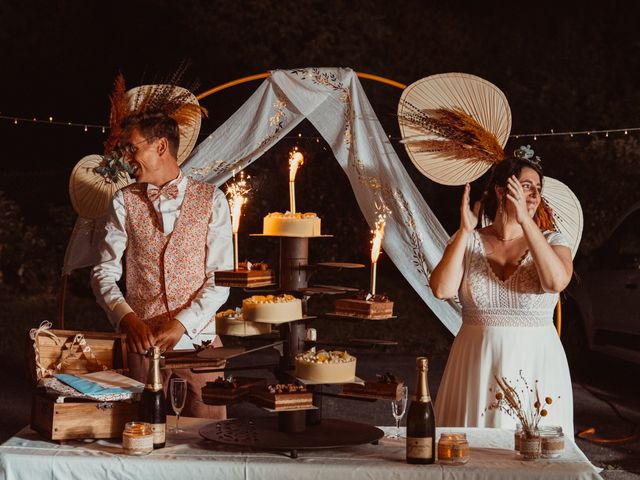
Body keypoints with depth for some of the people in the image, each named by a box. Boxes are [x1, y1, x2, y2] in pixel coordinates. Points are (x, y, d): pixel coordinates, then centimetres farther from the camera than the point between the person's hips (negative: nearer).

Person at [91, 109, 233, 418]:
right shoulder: (125, 202, 5)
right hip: (143, 339, 1)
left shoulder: (210, 199, 1)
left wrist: (182, 323, -15)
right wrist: (127, 318, -15)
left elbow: (221, 278, -3)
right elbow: (104, 272, 3)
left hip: (198, 337, -1)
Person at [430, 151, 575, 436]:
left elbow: (556, 281, -20)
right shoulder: (469, 242, 3)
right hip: (476, 365, 1)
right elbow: (442, 289, -12)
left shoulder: (551, 242, 2)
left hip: (535, 367, 0)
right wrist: (465, 231, -12)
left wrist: (525, 221, -22)